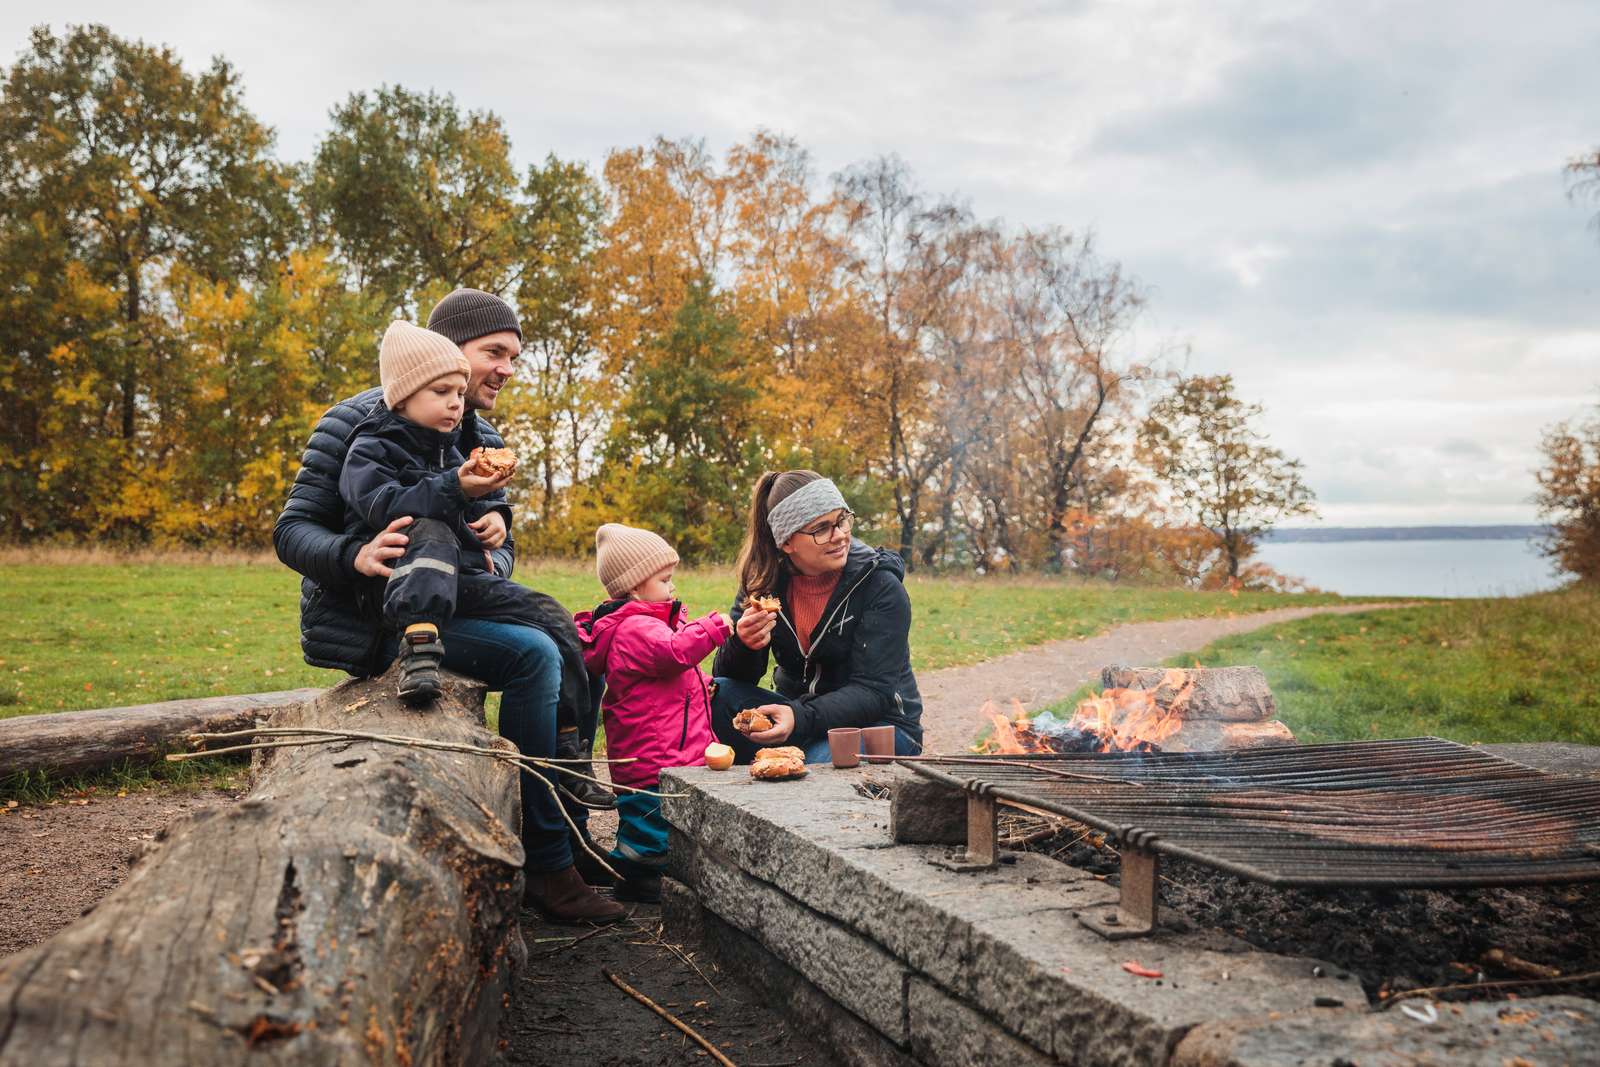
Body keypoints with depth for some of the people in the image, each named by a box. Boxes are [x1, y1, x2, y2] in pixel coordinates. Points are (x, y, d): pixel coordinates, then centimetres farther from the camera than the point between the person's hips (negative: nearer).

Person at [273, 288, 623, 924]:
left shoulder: (482, 442, 13)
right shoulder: (362, 421, -9)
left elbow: (499, 544, 15)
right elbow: (292, 531, -10)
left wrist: (493, 558, -11)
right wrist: (356, 557, -32)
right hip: (366, 620, -8)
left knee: (570, 652, -6)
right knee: (532, 656, -25)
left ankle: (574, 838, -1)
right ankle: (546, 867, -19)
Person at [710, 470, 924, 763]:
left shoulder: (881, 587, -16)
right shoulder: (766, 579, -4)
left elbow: (873, 692, -22)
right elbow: (731, 674, -5)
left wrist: (801, 718, -39)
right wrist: (744, 645, -30)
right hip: (799, 712, 4)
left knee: (823, 761, -37)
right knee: (717, 694, -19)